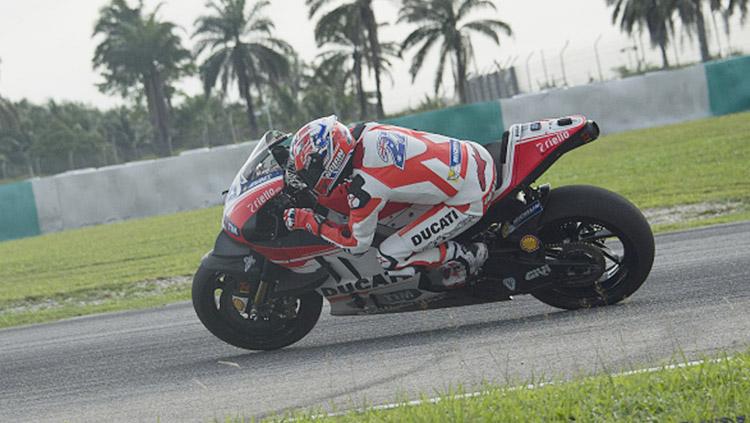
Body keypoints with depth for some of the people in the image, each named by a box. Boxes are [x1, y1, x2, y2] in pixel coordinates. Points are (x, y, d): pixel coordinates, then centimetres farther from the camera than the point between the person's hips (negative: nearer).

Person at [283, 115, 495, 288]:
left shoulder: (365, 186, -22)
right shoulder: (366, 131, -1)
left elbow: (357, 243, -7)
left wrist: (306, 220, 0)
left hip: (468, 200, -8)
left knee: (391, 257, -4)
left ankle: (466, 257, 5)